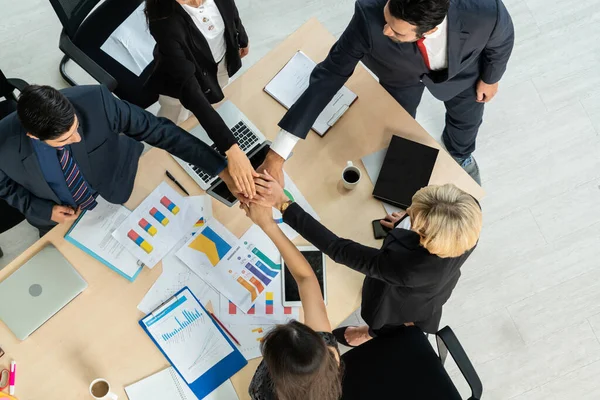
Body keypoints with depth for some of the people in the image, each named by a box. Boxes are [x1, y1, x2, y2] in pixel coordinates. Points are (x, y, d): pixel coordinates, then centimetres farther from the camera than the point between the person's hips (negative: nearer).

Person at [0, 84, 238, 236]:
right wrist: (46, 211, -24)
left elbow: (157, 129, -33)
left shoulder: (95, 101, -41)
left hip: (116, 197, 0)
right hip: (59, 217, 1)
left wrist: (220, 168, -35)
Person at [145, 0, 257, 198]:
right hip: (180, 78, -5)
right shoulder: (164, 21, -45)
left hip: (222, 59, 5)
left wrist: (242, 39, 15)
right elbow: (189, 90, -46)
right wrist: (231, 148, -52)